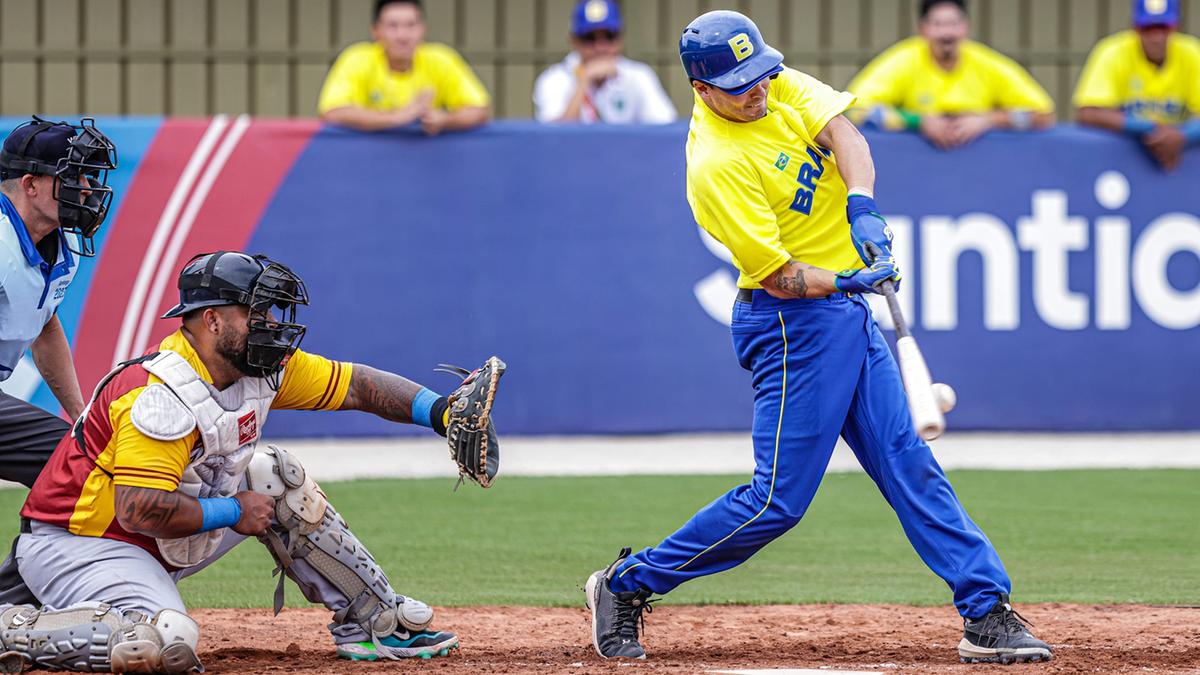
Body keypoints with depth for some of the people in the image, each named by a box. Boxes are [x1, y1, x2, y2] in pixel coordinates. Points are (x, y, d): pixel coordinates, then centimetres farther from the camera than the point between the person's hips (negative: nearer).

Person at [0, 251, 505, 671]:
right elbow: (139, 511, -33)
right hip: (76, 546, -10)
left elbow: (357, 386, 5)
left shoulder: (259, 369, 0)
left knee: (277, 478, 6)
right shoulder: (162, 395, -27)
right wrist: (232, 512, -21)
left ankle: (379, 622, 13)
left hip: (157, 550, 10)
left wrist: (440, 412, -10)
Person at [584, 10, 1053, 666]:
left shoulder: (778, 87, 2)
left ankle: (987, 613, 7)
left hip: (848, 316, 8)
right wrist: (845, 282, -29)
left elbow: (840, 131, -10)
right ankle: (628, 583, 7)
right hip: (794, 323, -8)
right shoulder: (716, 166, -22)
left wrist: (861, 207, -25)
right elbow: (777, 276, -21)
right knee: (778, 500, -6)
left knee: (909, 465, 6)